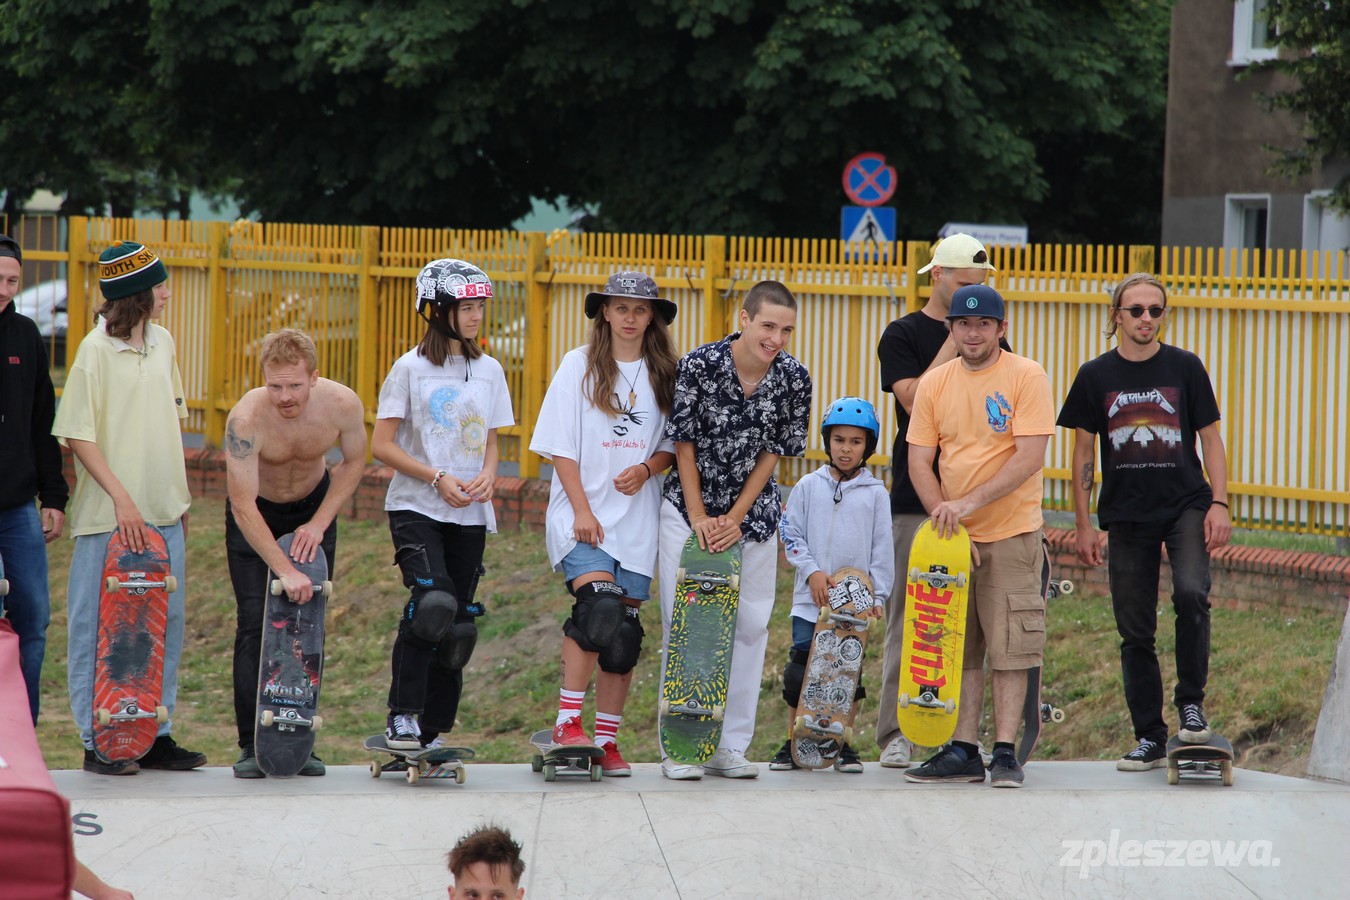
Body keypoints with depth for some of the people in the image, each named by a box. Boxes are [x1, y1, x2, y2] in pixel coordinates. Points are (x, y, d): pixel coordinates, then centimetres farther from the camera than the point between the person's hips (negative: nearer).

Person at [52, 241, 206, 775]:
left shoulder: (162, 343, 9)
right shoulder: (96, 350, -11)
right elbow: (78, 435, -12)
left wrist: (180, 497, 15)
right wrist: (121, 498, -17)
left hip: (163, 511, 7)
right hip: (109, 516, -7)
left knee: (166, 621, 8)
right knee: (100, 627, 0)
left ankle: (155, 734, 16)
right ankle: (98, 741, 5)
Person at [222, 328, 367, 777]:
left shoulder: (342, 404, -26)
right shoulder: (246, 417, -34)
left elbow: (353, 462, -5)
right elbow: (243, 506, -32)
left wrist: (319, 524, -14)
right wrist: (284, 571, -36)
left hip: (313, 507, 2)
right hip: (255, 514, -2)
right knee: (254, 624, -11)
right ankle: (252, 745, -7)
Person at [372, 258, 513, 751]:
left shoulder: (489, 371, 11)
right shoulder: (411, 368, -3)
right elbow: (381, 445, -5)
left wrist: (487, 475, -4)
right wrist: (438, 478, -16)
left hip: (469, 515, 5)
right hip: (416, 507, -5)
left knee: (457, 624, 3)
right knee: (433, 602, -25)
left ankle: (433, 732, 12)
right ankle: (401, 715, -15)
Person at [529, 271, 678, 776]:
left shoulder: (664, 375, 9)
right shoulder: (579, 366, 2)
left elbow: (674, 445, 13)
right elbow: (561, 446, -1)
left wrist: (647, 469, -8)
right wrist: (582, 509, -10)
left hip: (638, 519, 3)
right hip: (583, 512, -3)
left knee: (624, 631, 2)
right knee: (599, 607, -23)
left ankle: (607, 740, 8)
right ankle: (567, 721, -18)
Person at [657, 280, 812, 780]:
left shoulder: (794, 378, -8)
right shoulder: (698, 365, -16)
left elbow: (773, 453, -2)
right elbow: (684, 444, -9)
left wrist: (735, 518, -8)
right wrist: (700, 519, -11)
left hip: (753, 513, 3)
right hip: (687, 508, -3)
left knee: (750, 625, 2)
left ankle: (730, 746, 9)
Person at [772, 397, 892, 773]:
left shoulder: (875, 493, 4)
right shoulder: (809, 487, 5)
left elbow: (882, 548, 4)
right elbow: (790, 534, 5)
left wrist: (877, 595, -3)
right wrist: (812, 571, -8)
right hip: (810, 600, 0)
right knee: (800, 671, -3)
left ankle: (844, 745, 14)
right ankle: (793, 744, 8)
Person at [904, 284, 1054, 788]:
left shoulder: (1025, 377, -6)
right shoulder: (935, 384, 7)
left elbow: (1030, 458, -14)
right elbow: (919, 462, 5)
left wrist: (969, 503, -20)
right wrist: (945, 518, -9)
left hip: (1010, 535, -4)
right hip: (951, 536, 4)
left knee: (1009, 649, -5)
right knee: (958, 648, 6)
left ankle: (1005, 753, -3)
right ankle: (963, 752, 10)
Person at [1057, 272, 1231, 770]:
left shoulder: (1184, 368, 1)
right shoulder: (1096, 375, 3)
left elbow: (1210, 439, 5)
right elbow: (1083, 451, 8)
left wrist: (1219, 504, -6)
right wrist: (1083, 525, 5)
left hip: (1185, 504, -2)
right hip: (1126, 515, 2)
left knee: (1191, 593, -25)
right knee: (1135, 631, 3)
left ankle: (1191, 702, -9)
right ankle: (1150, 738, 12)